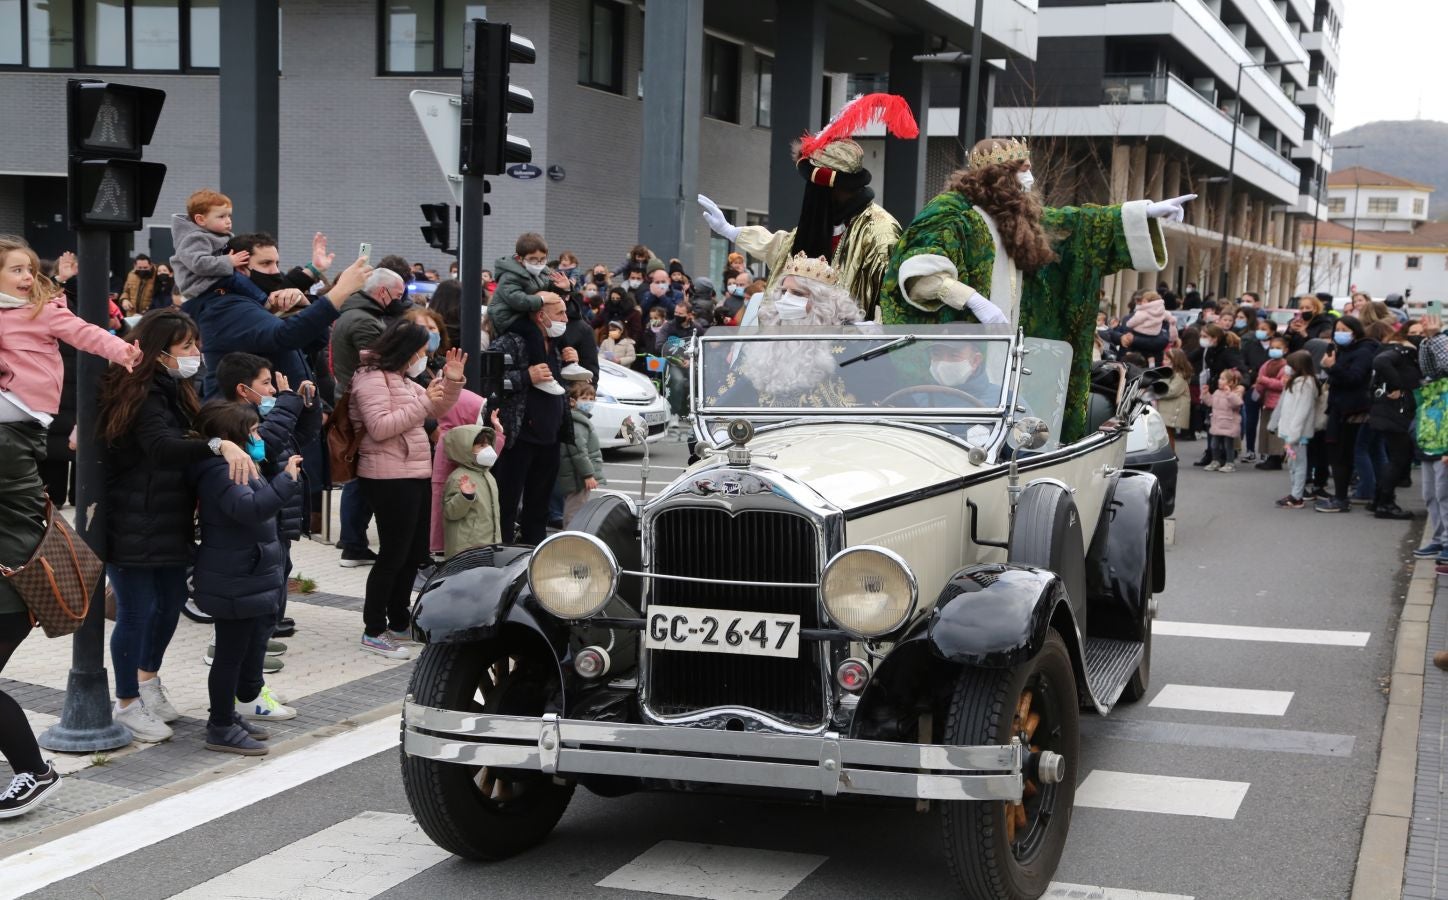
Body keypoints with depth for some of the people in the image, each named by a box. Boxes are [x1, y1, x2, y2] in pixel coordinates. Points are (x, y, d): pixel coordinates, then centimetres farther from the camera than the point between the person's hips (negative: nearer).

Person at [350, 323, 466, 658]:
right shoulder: (372, 378, -12)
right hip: (390, 479, -10)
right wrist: (422, 402, -20)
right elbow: (380, 427, -23)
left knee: (415, 554, 14)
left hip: (416, 476, 10)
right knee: (394, 555, -6)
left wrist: (452, 382, 6)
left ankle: (399, 623, 25)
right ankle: (373, 632, 2)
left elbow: (437, 411, 22)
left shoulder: (402, 379, 18)